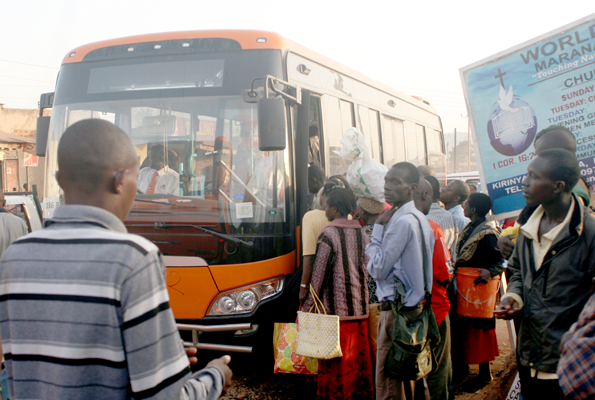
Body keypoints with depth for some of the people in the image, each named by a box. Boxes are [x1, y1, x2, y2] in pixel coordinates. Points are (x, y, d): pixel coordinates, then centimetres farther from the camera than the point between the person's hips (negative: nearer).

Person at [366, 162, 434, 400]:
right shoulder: (420, 219, 12)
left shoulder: (401, 222, -18)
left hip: (397, 311, -10)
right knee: (414, 379, 16)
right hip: (417, 307, 10)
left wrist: (378, 229, -8)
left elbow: (378, 269, -15)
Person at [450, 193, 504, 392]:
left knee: (477, 330, 1)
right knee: (460, 328, 15)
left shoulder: (487, 233, -18)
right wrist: (455, 272, 9)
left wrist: (490, 272, -37)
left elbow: (501, 260, -21)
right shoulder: (470, 229, 9)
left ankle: (484, 374, 15)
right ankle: (462, 369, 28)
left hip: (478, 289, -8)